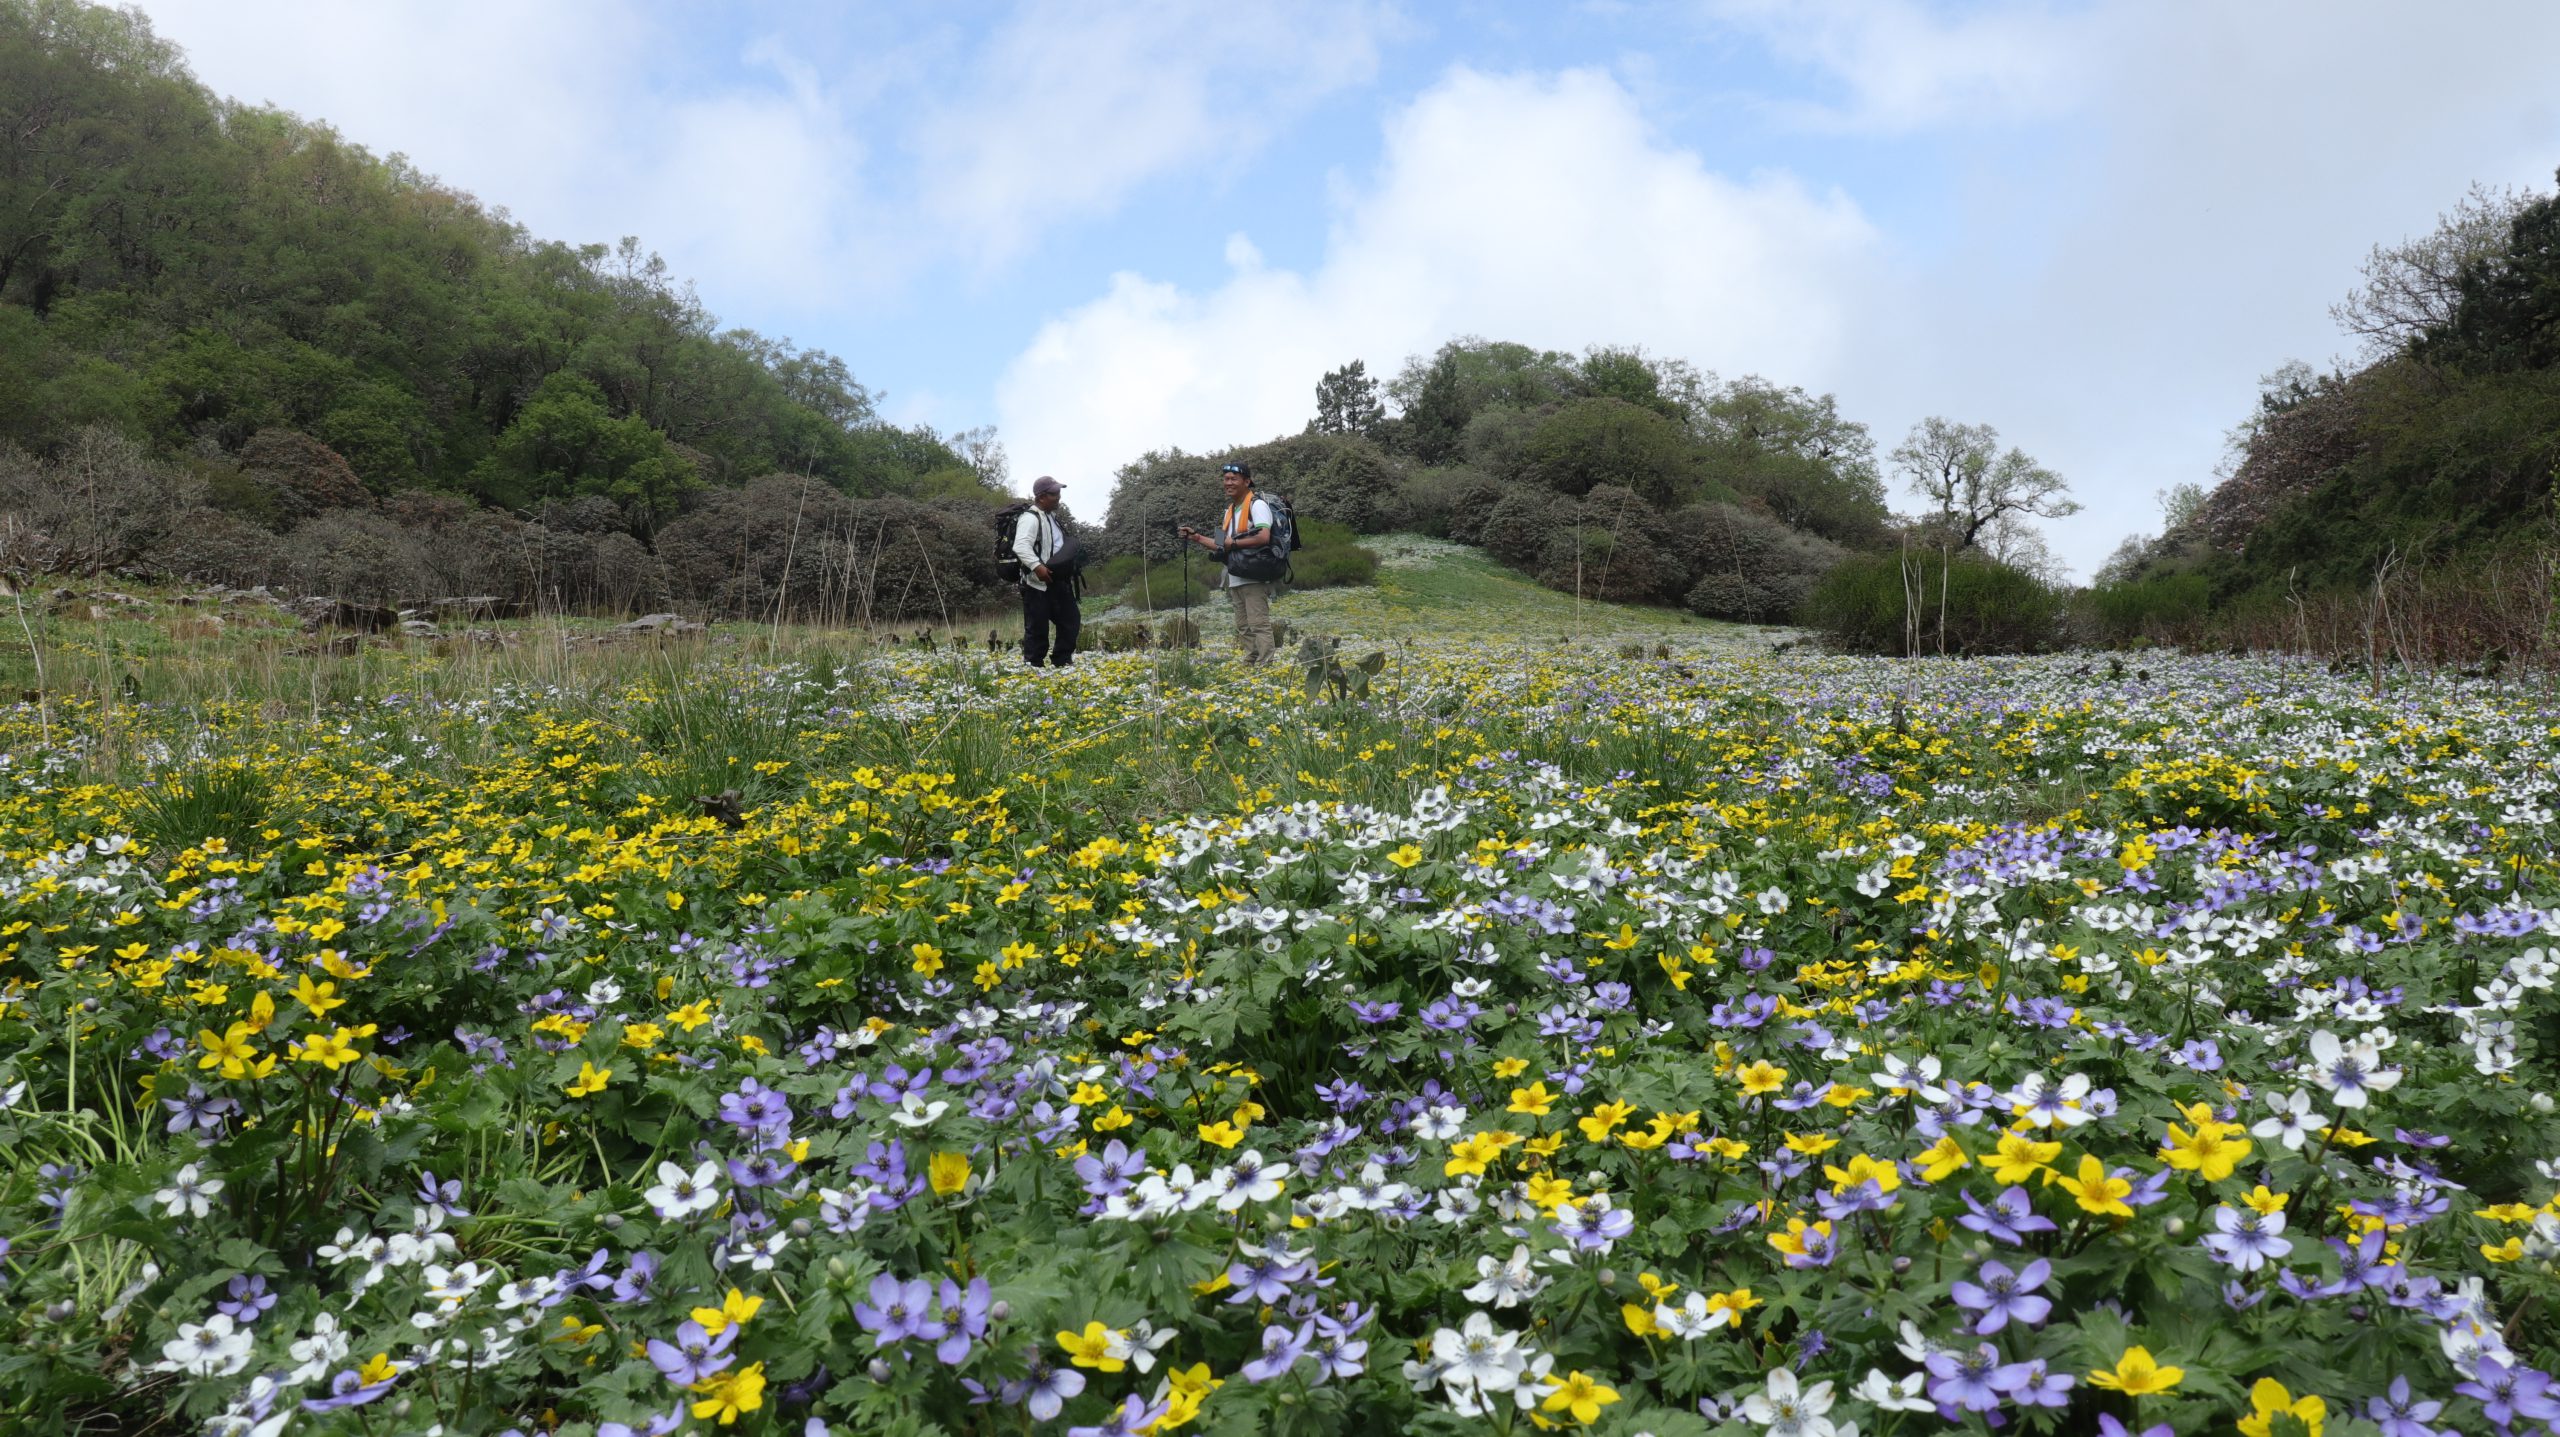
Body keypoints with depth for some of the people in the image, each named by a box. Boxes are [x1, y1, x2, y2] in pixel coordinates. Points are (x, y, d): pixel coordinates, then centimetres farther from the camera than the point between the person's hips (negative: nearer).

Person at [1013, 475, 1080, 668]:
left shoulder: (1052, 517, 19)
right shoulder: (1030, 518, -13)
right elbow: (1020, 546, -27)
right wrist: (1036, 566, -37)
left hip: (1058, 582, 10)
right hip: (1038, 583, -10)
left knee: (1071, 621, 11)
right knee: (1037, 628, -5)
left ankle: (1061, 663, 20)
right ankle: (1033, 667, 1)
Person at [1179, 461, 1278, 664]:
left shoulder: (1257, 505, -7)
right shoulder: (1229, 511, 20)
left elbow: (1264, 537, -21)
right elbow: (1224, 546, 24)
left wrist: (1233, 543, -12)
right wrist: (1196, 537, 16)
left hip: (1254, 579, -9)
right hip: (1235, 580, 9)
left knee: (1259, 625, -12)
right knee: (1243, 629, 7)